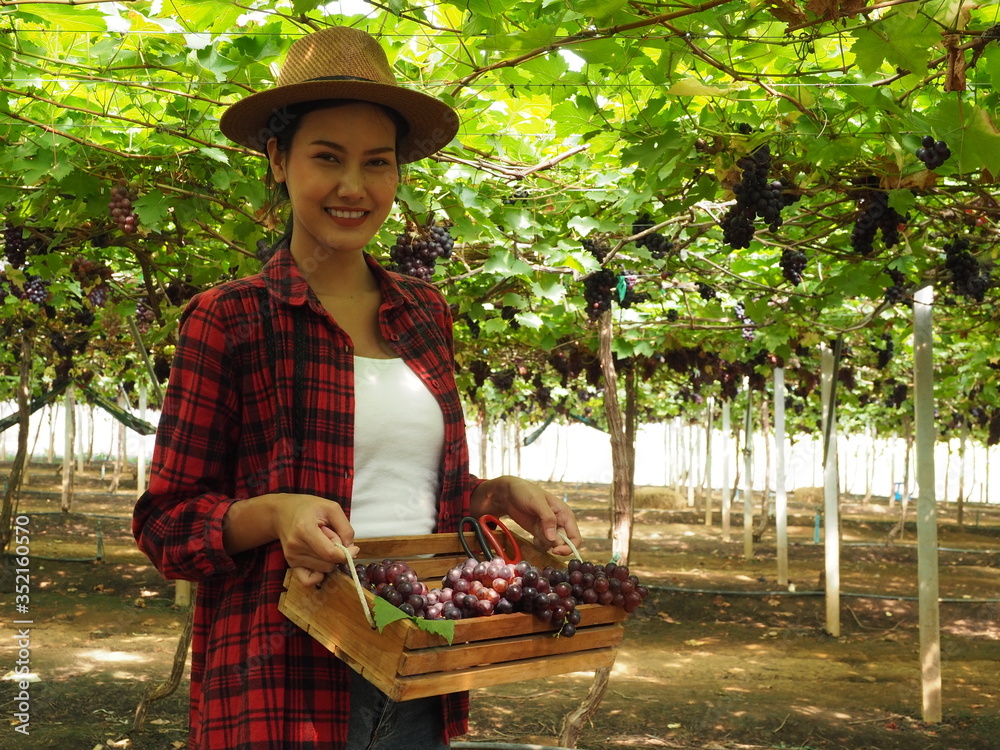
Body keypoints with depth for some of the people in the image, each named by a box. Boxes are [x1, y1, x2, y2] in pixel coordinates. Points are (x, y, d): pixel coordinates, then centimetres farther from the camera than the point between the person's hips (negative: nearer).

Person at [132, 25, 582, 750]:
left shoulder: (423, 312, 7)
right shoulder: (228, 320, -8)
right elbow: (165, 522, -6)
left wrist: (503, 495, -1)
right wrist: (273, 513, -23)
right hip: (289, 682, -5)